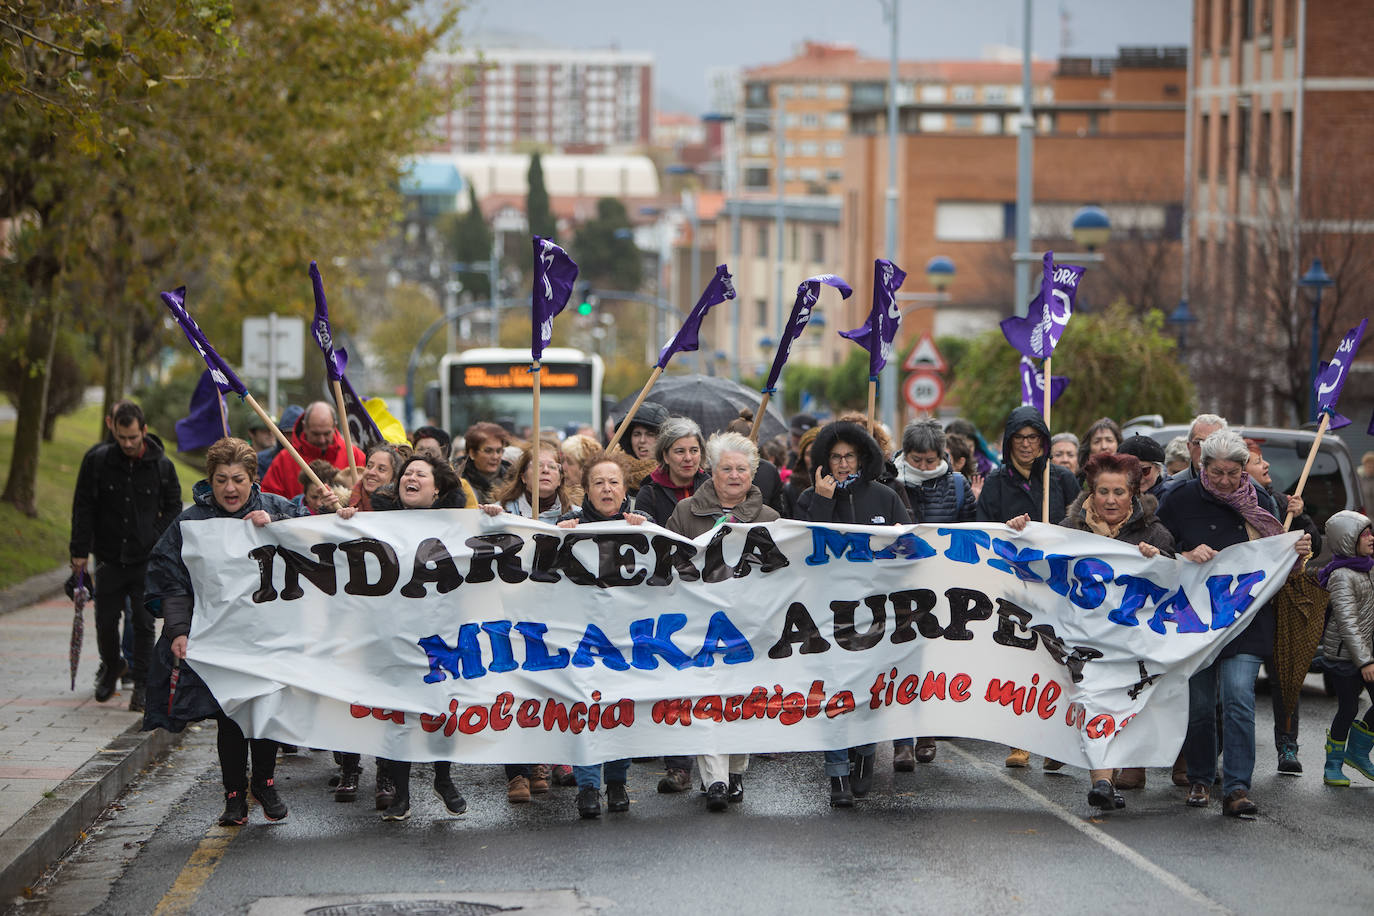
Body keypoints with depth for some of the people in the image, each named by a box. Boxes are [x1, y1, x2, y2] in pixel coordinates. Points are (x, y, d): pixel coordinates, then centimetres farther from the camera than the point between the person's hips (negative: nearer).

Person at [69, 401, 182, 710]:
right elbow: (83, 508, 1)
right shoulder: (97, 460, -4)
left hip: (147, 560, -1)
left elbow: (174, 507, 10)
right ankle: (111, 666, 36)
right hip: (109, 558, 1)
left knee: (144, 624, -2)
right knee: (105, 621, 9)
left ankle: (142, 683, 7)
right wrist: (80, 551, -1)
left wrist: (157, 539, -4)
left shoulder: (161, 464, -3)